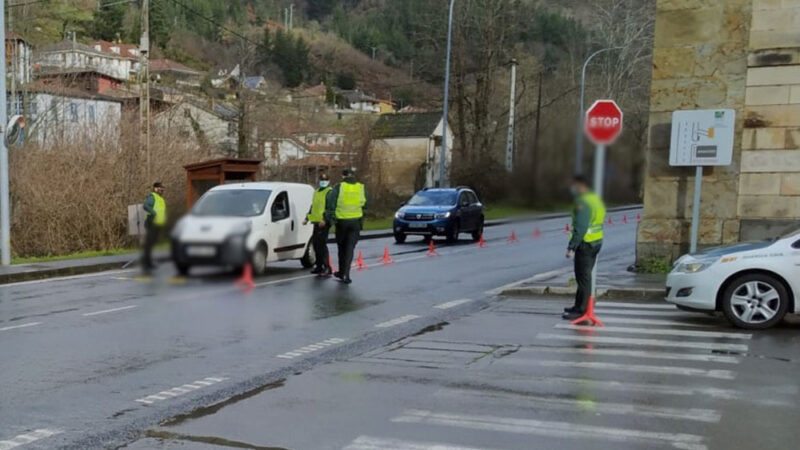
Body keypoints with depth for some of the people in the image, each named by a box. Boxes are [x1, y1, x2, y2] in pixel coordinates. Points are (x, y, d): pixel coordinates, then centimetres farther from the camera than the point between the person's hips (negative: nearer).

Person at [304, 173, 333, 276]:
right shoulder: (317, 192, 22)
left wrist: (325, 220, -25)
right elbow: (313, 207, 31)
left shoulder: (330, 192, -6)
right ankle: (319, 266, 21)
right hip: (317, 222, 9)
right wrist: (307, 218, 26)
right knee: (315, 243, 11)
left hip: (324, 223, -9)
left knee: (322, 244, -13)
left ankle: (327, 268, -12)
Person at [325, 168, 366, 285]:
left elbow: (330, 204, -6)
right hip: (356, 221, 1)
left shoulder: (338, 187, -7)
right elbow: (364, 203, 11)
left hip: (341, 221, -1)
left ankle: (342, 272, 27)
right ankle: (346, 275, -8)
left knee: (342, 247, 17)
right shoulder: (361, 188, 2)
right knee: (350, 248, 1)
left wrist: (328, 218, 6)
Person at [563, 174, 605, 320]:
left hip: (585, 244, -10)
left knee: (583, 277, -5)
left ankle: (581, 310, -2)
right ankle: (579, 306, 26)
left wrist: (571, 247, -24)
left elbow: (580, 228, -25)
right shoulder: (596, 199, 13)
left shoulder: (583, 203, -19)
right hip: (596, 241, 10)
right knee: (585, 276, 17)